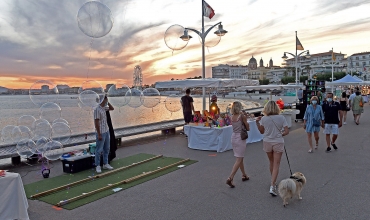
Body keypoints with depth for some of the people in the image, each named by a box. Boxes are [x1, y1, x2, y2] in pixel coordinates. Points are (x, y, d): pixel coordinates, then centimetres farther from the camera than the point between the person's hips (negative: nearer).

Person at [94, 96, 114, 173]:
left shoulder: (104, 108, 7)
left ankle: (105, 164, 25)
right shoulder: (97, 110, -18)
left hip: (106, 131, 9)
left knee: (106, 149, 15)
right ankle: (98, 166, 13)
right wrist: (99, 134, -19)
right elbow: (96, 123, -19)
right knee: (99, 150, 2)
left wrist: (108, 102, 9)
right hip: (101, 133, -9)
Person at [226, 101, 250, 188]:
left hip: (233, 137, 7)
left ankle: (244, 175, 35)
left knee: (240, 158, 20)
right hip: (240, 138, -7)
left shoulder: (232, 117, 4)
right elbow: (247, 128, -5)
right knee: (239, 160, -4)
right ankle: (230, 178, -12)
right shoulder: (242, 116, -13)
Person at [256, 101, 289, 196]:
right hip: (278, 143, -2)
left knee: (271, 162, 21)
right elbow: (287, 131, -9)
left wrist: (257, 122, 6)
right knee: (276, 164, 2)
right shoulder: (281, 118, -9)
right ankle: (272, 186, -7)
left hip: (267, 142, 2)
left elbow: (262, 131, 3)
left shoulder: (263, 119, -8)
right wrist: (281, 135, 9)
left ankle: (273, 182, 36)